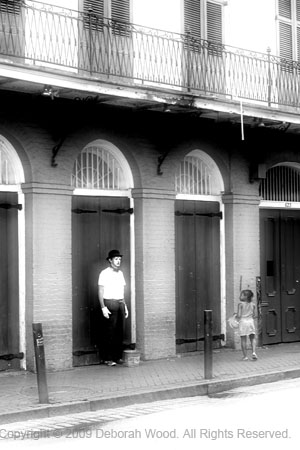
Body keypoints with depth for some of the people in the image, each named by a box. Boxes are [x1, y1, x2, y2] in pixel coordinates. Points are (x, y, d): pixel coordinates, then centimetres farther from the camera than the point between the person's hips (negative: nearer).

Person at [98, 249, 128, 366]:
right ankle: (108, 359, -4)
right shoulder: (104, 273, -5)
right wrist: (103, 307, -16)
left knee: (120, 331, 5)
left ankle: (118, 357, 11)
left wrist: (125, 307, 17)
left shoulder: (120, 273, 15)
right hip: (109, 304, -6)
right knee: (110, 332, -7)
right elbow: (100, 292, -8)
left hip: (120, 303, 6)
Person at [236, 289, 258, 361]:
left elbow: (239, 315, -12)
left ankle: (245, 356, 4)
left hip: (243, 322, -3)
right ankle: (253, 352, -5)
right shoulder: (253, 304, 4)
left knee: (243, 339, 3)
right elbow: (255, 315, 4)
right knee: (252, 338, 15)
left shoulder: (241, 304, -8)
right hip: (251, 321, 3)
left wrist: (237, 317, 9)